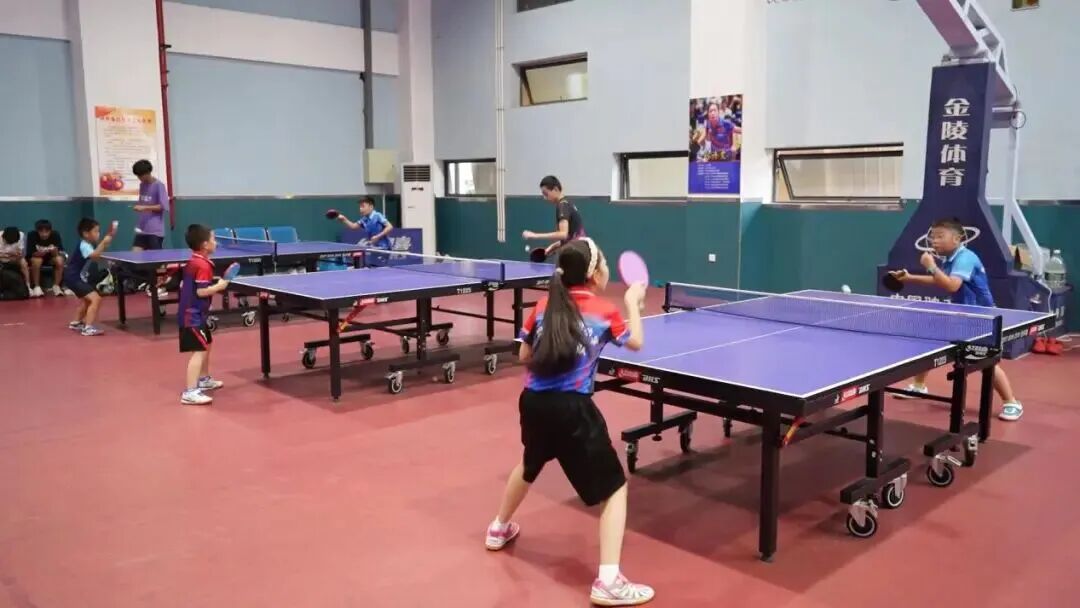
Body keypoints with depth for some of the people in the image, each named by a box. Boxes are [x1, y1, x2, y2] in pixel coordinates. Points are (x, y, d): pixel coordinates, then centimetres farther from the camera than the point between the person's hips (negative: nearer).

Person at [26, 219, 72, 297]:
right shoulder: (32, 235, -24)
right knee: (36, 261, -35)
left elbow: (61, 253, -22)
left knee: (59, 260, -29)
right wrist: (39, 253, -43)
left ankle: (56, 286, -16)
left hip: (51, 257, 1)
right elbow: (30, 254, -24)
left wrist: (55, 252, -44)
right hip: (36, 256, -1)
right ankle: (36, 287, -20)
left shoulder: (55, 234, -20)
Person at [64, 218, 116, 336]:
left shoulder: (91, 244, 6)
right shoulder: (84, 245, -22)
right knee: (96, 299, -24)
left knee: (86, 300, 33)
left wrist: (110, 236, 2)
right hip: (74, 278, -11)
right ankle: (88, 328, -27)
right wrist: (104, 243, -42)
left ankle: (76, 323, 51)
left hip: (79, 277, 11)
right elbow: (94, 256, -39)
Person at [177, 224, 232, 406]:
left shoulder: (192, 262, 12)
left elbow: (183, 284, 19)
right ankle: (190, 392, -20)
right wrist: (219, 286, -15)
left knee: (206, 344, 25)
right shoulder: (203, 265, -20)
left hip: (191, 312, 11)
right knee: (199, 350, -15)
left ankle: (204, 379, 40)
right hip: (193, 314, -11)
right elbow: (201, 291, -26)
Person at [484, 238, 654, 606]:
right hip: (572, 409, -5)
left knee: (530, 466, 35)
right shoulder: (604, 311, -2)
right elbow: (636, 343, 15)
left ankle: (499, 529, 54)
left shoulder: (544, 306, 7)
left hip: (533, 402, 6)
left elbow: (525, 356, 14)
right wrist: (633, 302, 27)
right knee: (615, 489, 5)